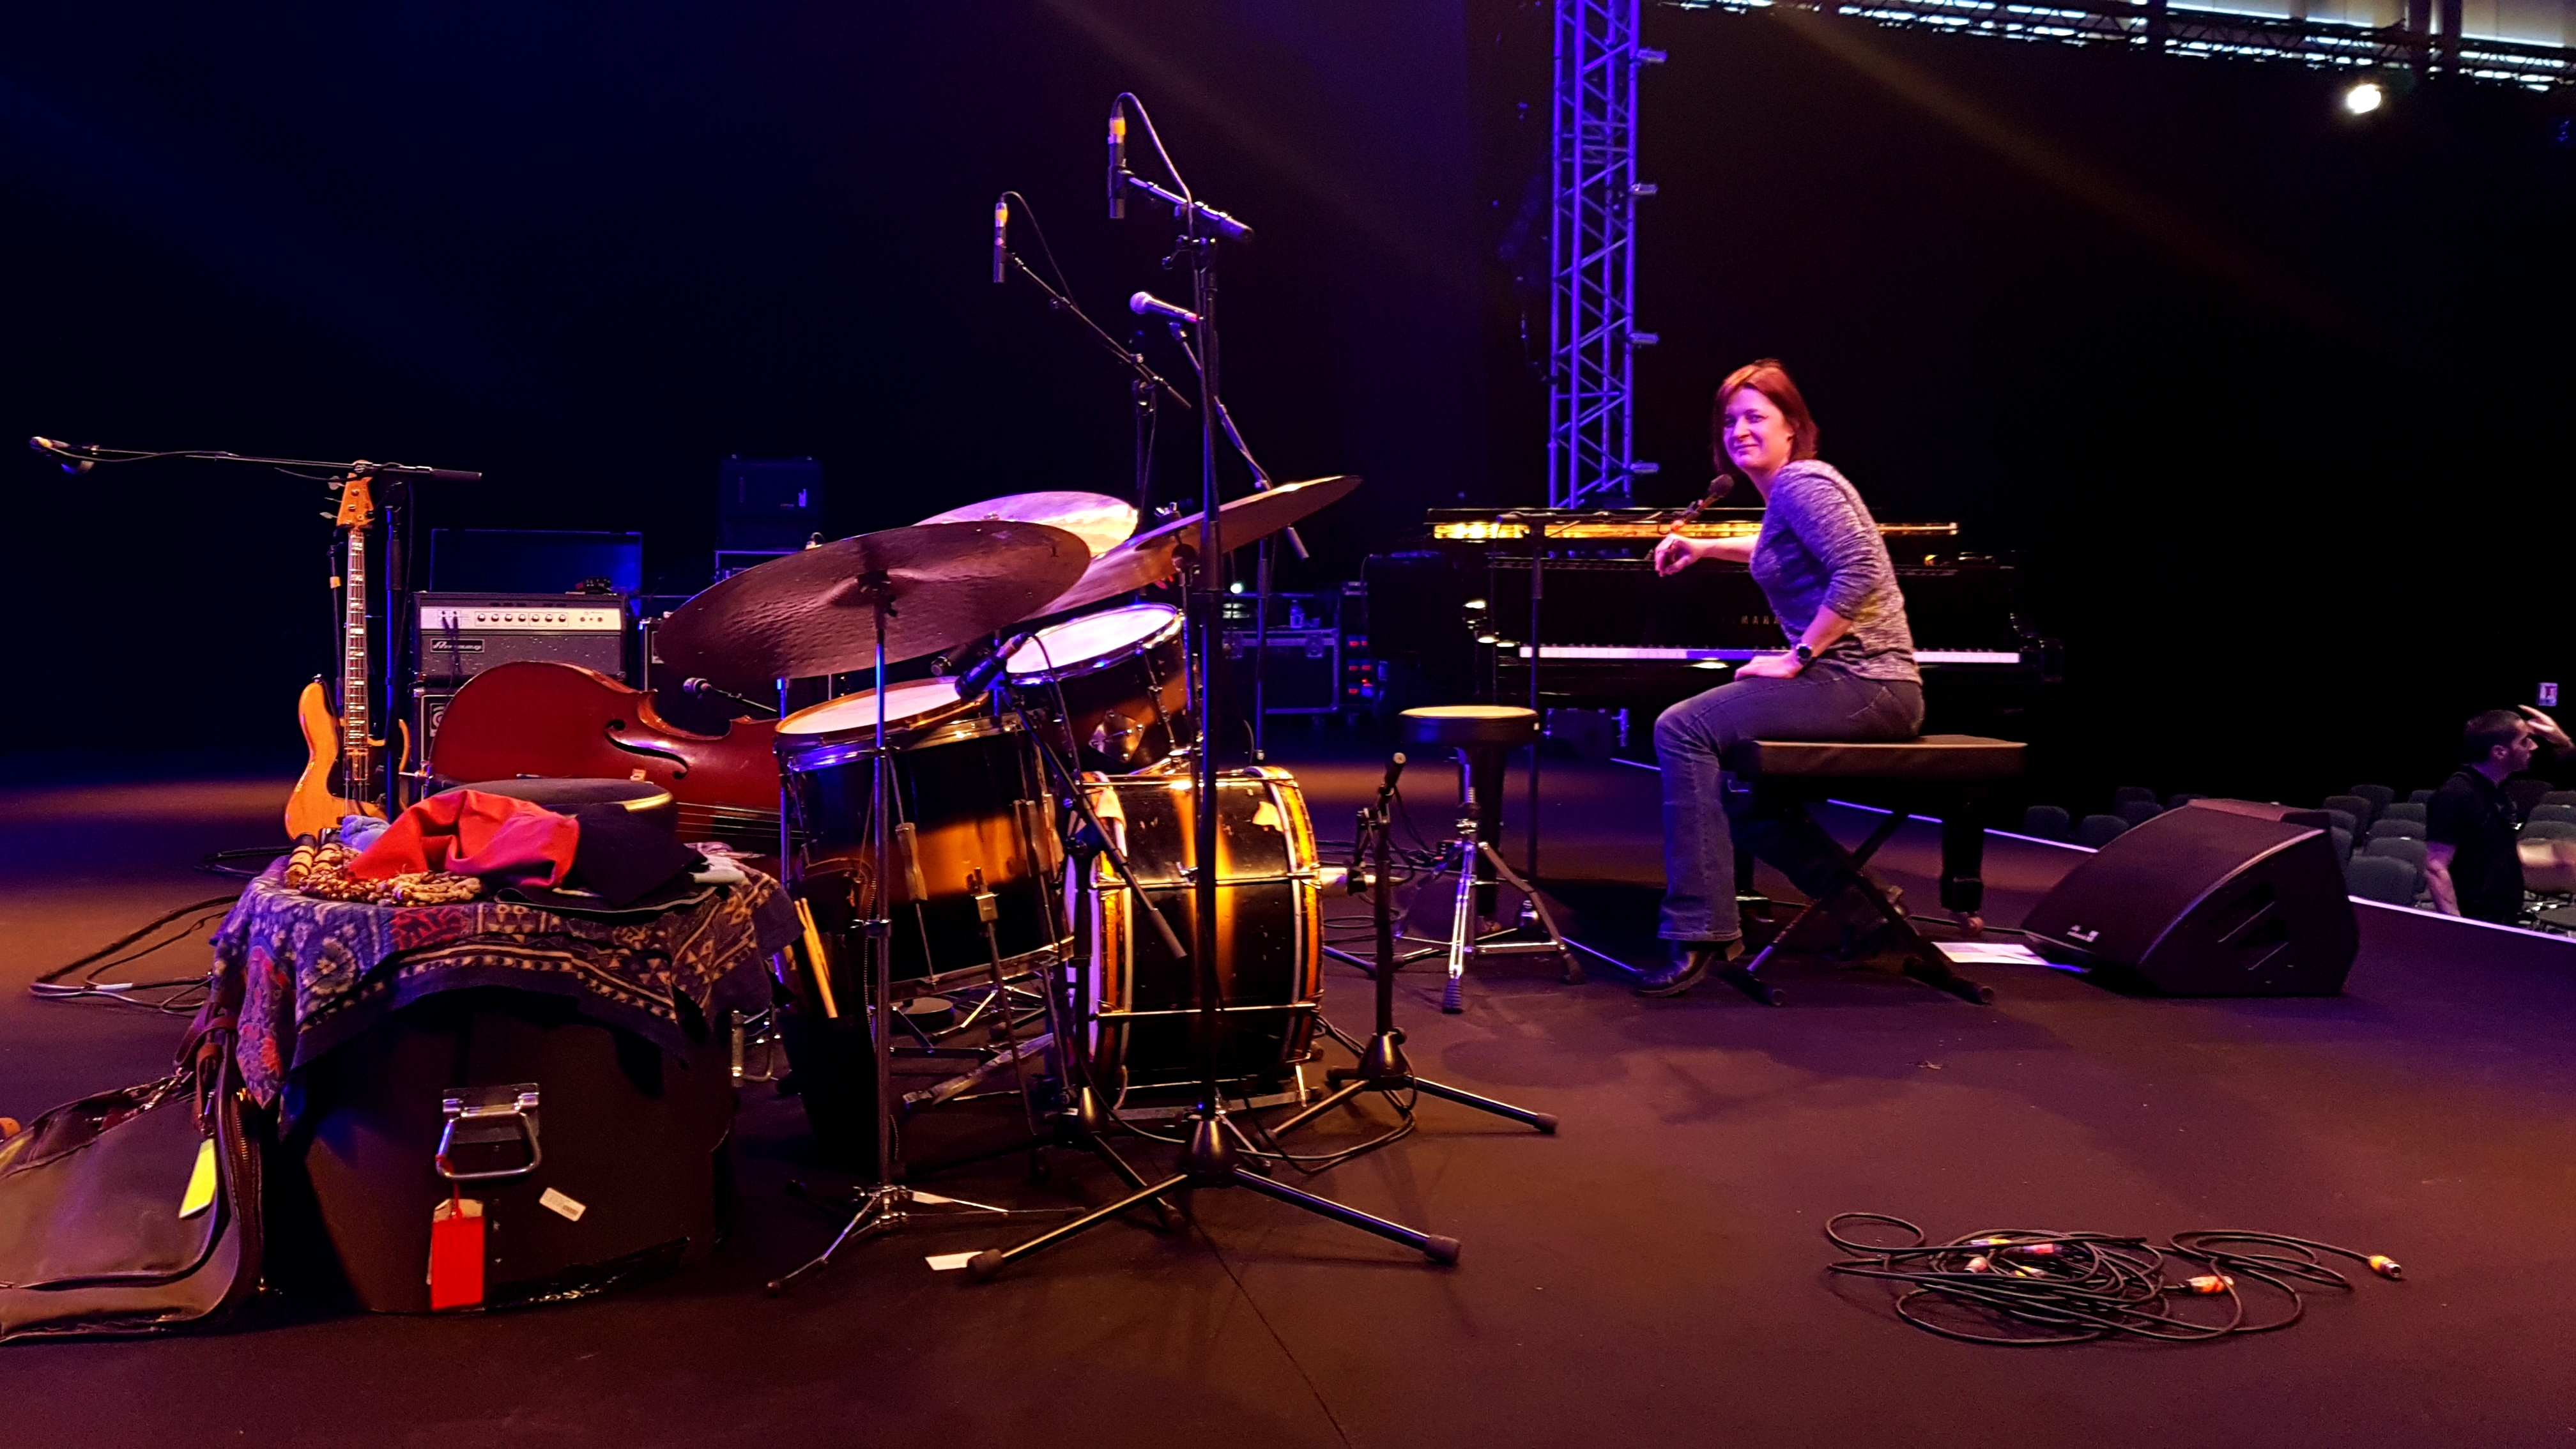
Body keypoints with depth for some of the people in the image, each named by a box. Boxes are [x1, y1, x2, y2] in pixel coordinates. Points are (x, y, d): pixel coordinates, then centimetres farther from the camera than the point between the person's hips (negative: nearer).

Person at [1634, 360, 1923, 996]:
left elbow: (1862, 573, -24)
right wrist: (1703, 547, 40)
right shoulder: (1783, 492, 19)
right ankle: (1858, 904, 17)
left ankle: (1701, 935, -15)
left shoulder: (1801, 481, -10)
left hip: (1862, 687, -10)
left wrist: (1797, 658, -20)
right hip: (1858, 687, 10)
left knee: (1682, 730, -17)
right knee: (1727, 778, 18)